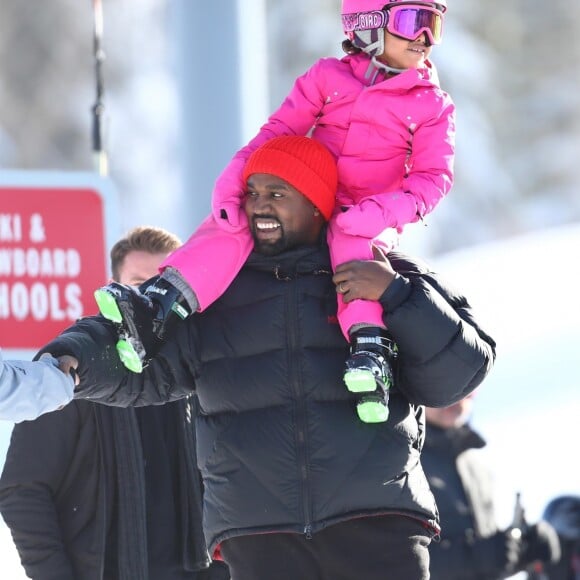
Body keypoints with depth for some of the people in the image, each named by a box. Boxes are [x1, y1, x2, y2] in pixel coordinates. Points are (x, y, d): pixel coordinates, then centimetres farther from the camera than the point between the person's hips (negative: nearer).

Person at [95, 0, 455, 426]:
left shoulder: (433, 106, 6)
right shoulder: (328, 78, 11)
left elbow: (434, 176, -5)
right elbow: (278, 132, 5)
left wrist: (382, 212, -25)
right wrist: (233, 182, -13)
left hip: (371, 220, -3)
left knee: (352, 240, -39)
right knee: (235, 218, -25)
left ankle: (372, 354, -54)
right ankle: (160, 308, -40)